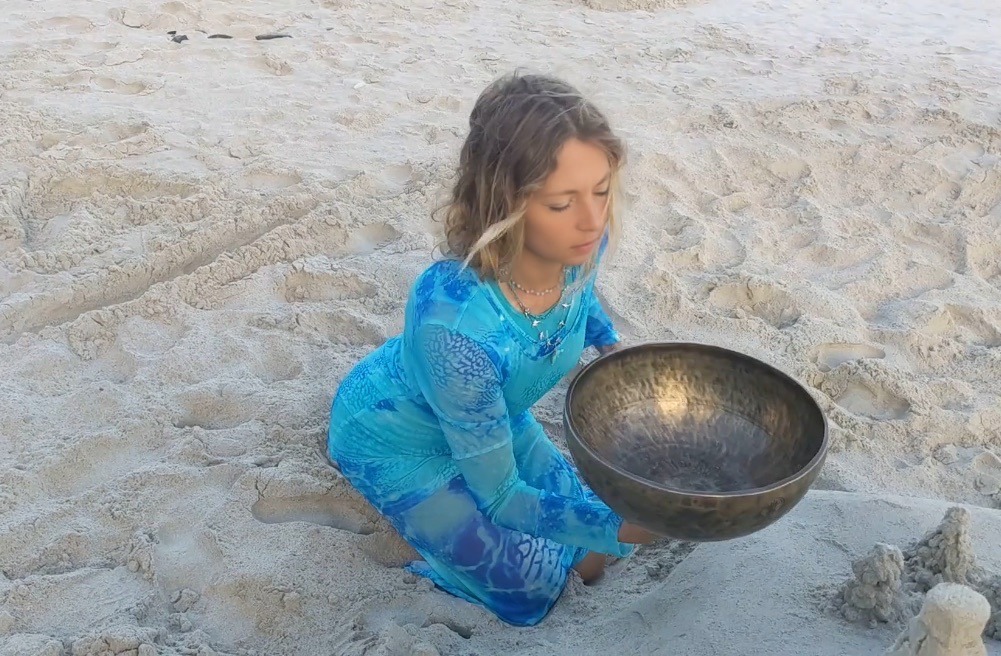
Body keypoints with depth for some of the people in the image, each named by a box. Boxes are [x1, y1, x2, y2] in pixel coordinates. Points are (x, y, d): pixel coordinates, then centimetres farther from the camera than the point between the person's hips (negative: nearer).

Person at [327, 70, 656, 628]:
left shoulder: (577, 245, -26)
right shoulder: (454, 322, -44)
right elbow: (501, 496, -30)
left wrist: (610, 343, -8)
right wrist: (622, 526, -36)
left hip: (492, 416, 6)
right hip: (396, 440, -5)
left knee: (587, 521, 14)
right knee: (531, 586, 1)